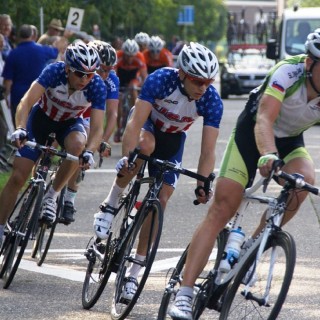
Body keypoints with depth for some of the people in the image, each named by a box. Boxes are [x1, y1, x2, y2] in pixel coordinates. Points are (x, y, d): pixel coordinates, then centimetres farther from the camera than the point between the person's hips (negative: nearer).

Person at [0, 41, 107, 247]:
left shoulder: (97, 87, -29)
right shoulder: (54, 71, -32)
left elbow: (97, 127, -31)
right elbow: (27, 101, -40)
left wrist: (89, 152, -50)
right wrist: (20, 129, -57)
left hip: (70, 123, 0)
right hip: (42, 117, 0)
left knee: (77, 145, -36)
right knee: (18, 177, -8)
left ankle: (52, 196, -17)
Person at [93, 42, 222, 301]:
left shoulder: (212, 101, -28)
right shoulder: (160, 80, -35)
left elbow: (208, 150, -28)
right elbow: (136, 124, -40)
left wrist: (202, 184, -41)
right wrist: (127, 158, -53)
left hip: (173, 139, 2)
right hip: (147, 124, -2)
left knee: (160, 202, -7)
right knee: (146, 144, -39)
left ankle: (134, 273, 2)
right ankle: (111, 204, -20)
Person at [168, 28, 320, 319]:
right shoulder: (289, 72, -32)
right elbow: (264, 120, -43)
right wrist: (267, 155, -61)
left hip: (290, 142, 3)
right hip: (251, 134, -3)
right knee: (220, 211, -12)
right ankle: (185, 294, -12)